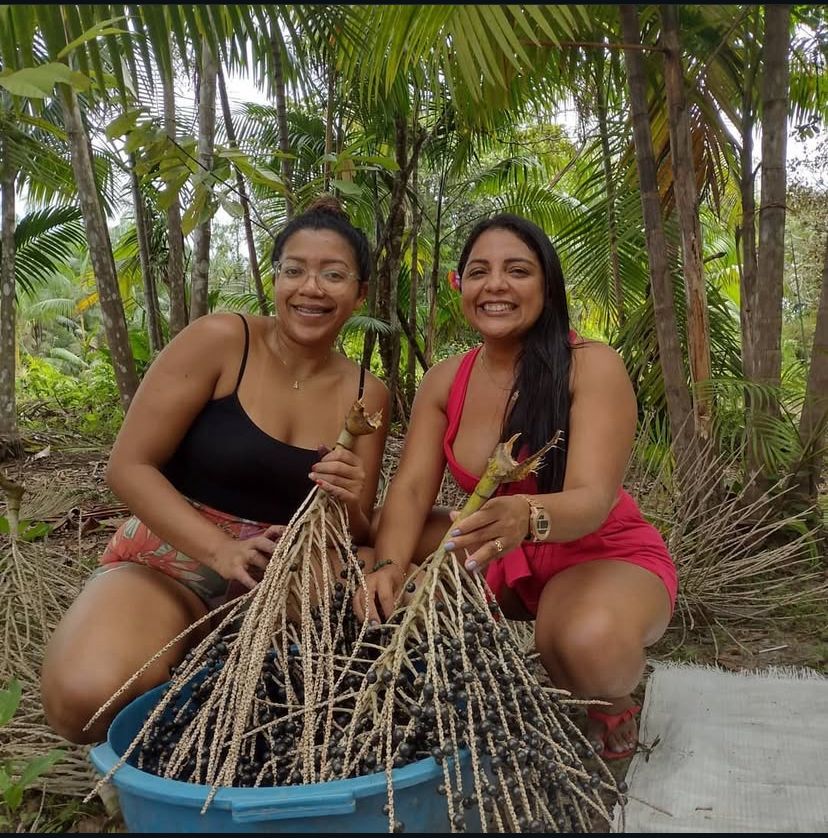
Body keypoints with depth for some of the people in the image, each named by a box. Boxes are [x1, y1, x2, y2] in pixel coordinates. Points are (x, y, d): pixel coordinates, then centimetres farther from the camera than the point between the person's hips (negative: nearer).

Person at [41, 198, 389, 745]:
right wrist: (222, 551, -26)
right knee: (87, 695, -32)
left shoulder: (366, 394, 0)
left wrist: (349, 507, -20)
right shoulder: (220, 341, -11)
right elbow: (128, 466, -13)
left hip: (284, 584, 4)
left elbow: (358, 537, 4)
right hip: (170, 566, -3)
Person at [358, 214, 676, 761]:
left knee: (590, 642, -38)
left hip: (605, 555, -5)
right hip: (503, 559, 5)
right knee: (382, 546, -15)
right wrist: (391, 566, -34)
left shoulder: (592, 366, -18)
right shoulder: (446, 381, -3)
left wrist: (526, 516, -52)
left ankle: (611, 706, 0)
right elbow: (411, 489, -12)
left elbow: (592, 501, -28)